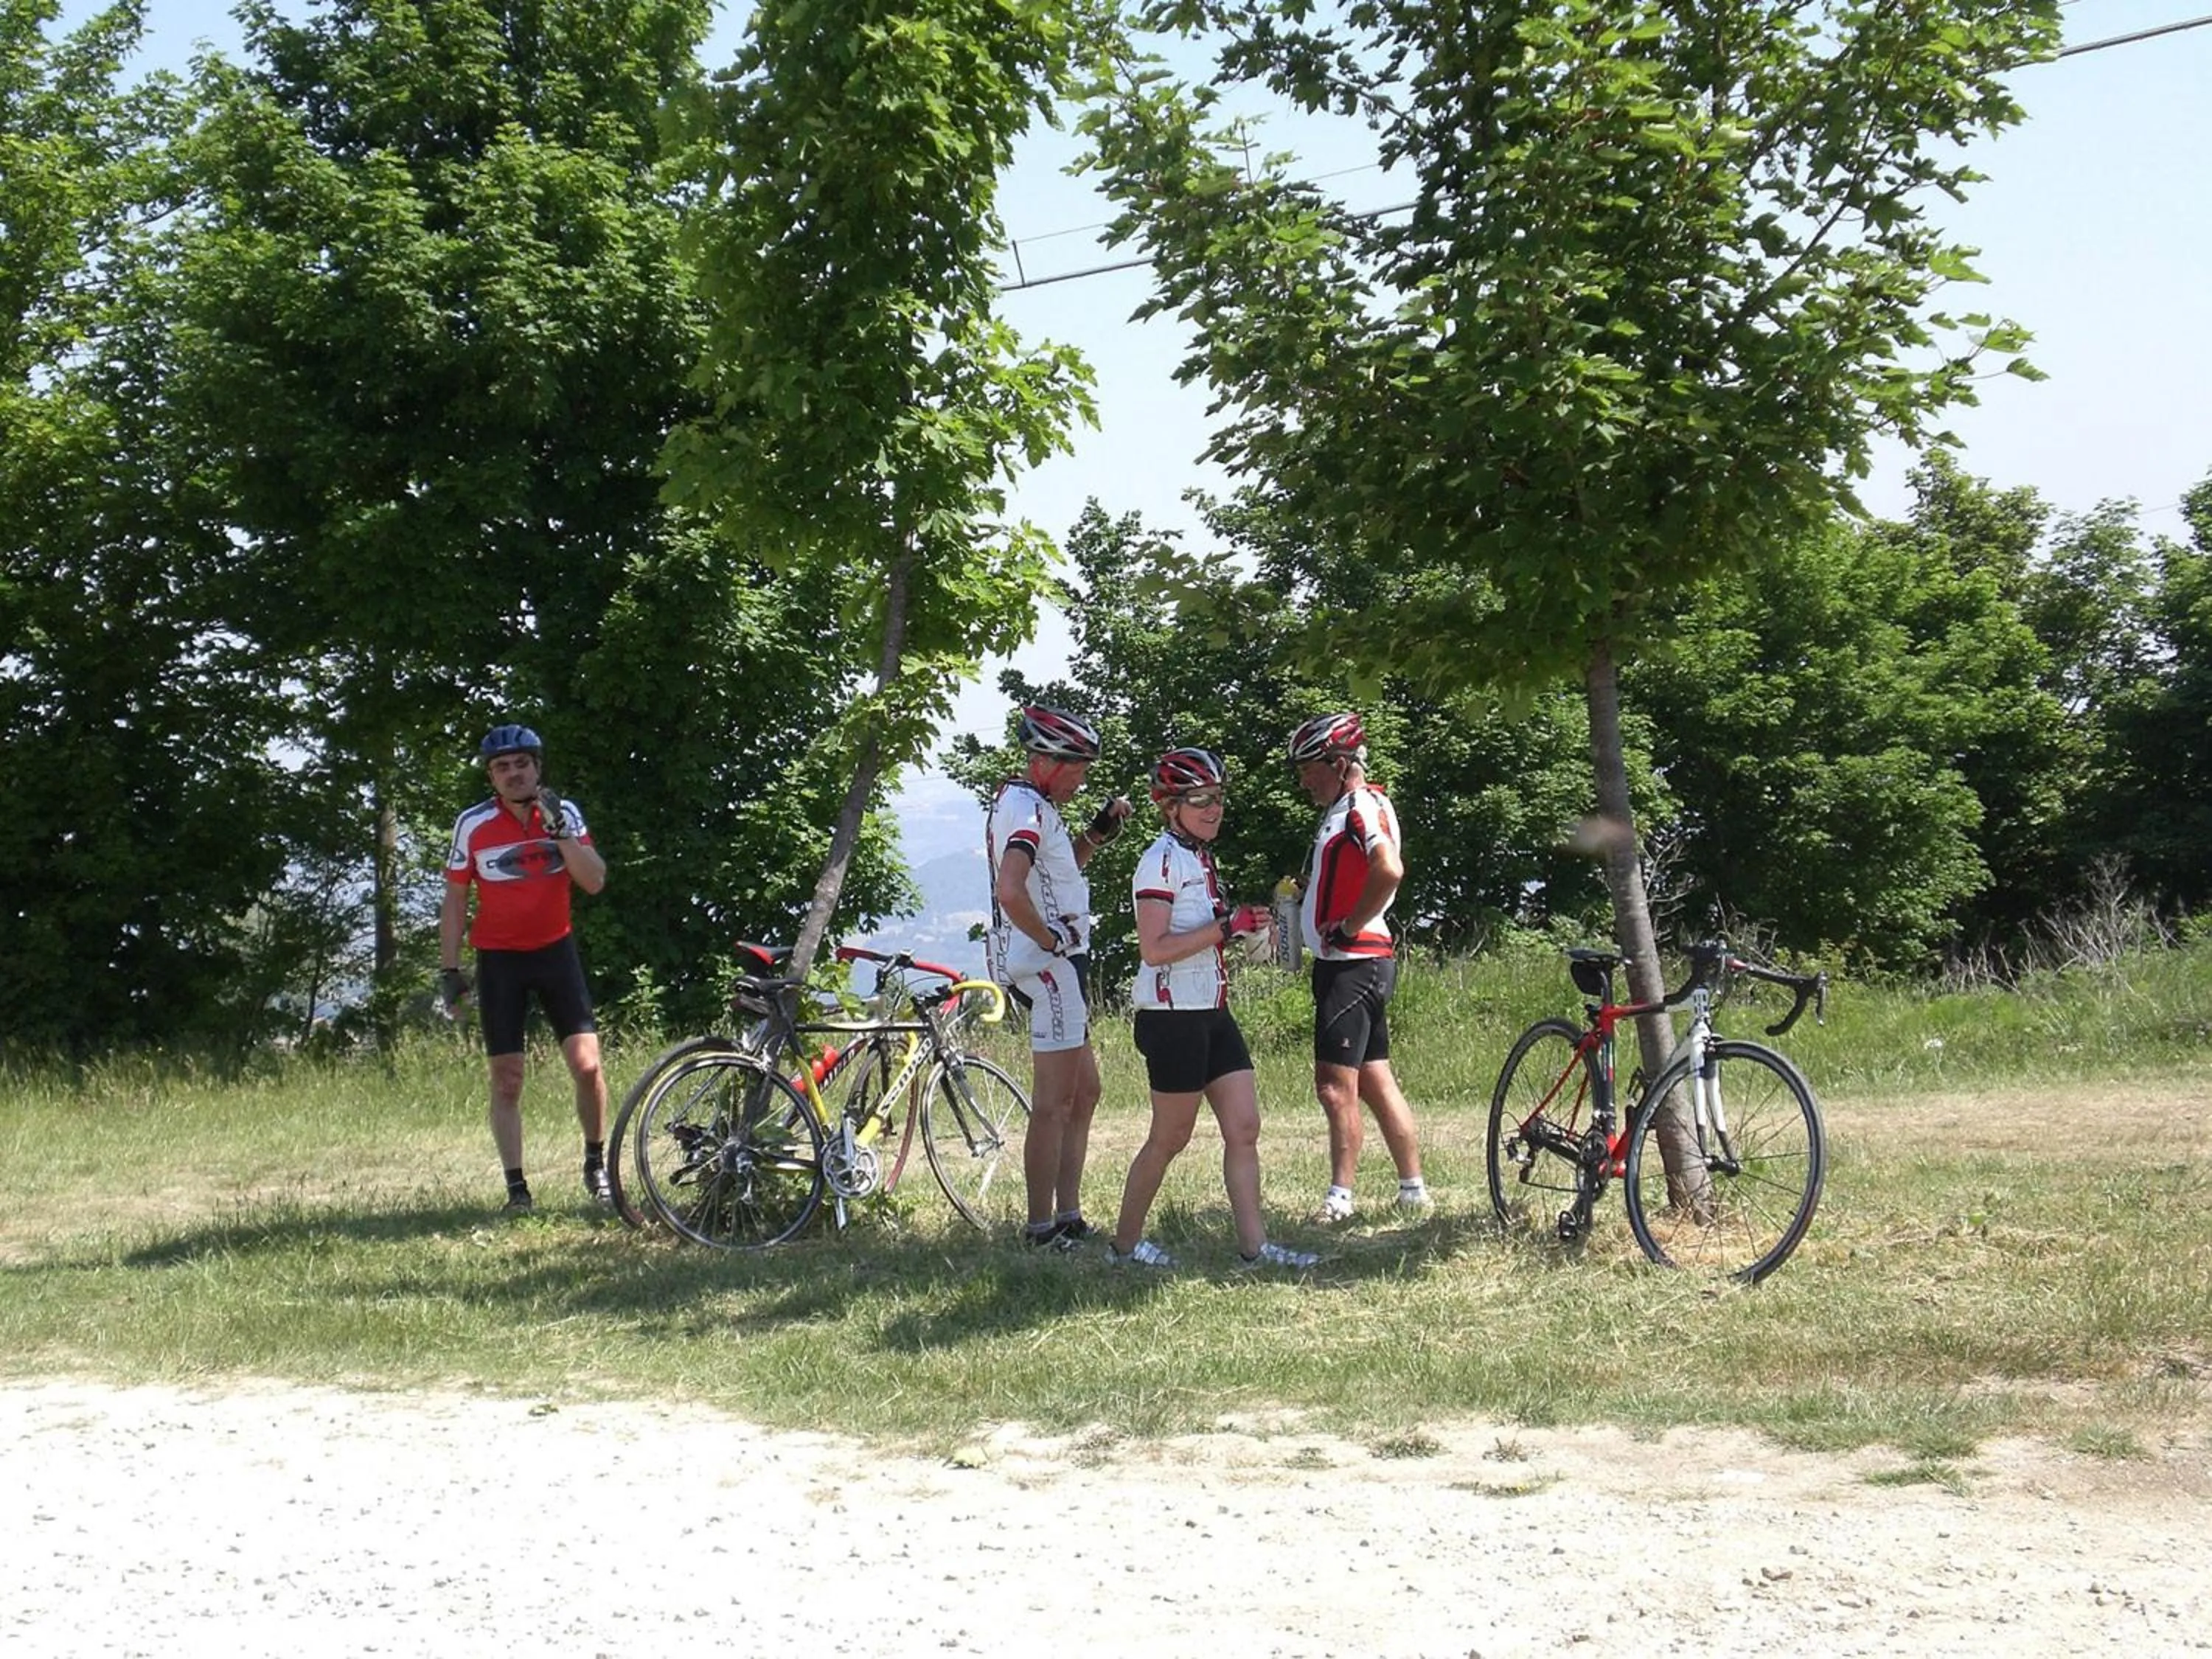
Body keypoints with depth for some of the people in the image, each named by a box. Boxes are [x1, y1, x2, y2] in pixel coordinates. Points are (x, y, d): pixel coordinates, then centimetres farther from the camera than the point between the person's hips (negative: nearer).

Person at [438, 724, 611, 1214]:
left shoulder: (564, 814, -3)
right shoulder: (473, 825, -7)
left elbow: (595, 881, -12)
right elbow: (454, 903, 1)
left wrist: (558, 830, -21)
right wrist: (450, 970, -3)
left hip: (555, 951, 1)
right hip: (500, 960, -1)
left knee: (587, 1064, -10)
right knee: (506, 1081, 0)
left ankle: (596, 1164, 11)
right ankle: (516, 1188, 8)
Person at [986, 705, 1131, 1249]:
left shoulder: (1021, 803, 16)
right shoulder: (1028, 809, -17)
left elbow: (1058, 871, 27)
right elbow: (1010, 891, -32)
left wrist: (1097, 833, 14)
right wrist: (1051, 939, -19)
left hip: (1059, 963, 11)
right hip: (1050, 963, -11)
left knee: (1084, 1091, 15)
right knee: (1054, 1102, -6)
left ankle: (1069, 1216, 19)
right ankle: (1041, 1227, -2)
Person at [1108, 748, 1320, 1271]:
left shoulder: (1200, 858, 15)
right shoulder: (1162, 860, -13)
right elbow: (1154, 949, -21)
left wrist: (1246, 924, 8)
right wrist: (1226, 926, -22)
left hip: (1212, 1013, 9)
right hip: (1172, 1016, -9)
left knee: (1245, 1129, 3)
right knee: (1170, 1139, 1)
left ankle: (1254, 1245, 5)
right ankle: (1125, 1243, 14)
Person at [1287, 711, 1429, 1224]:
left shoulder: (1362, 805, -13)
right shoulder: (1344, 811, 18)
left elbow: (1389, 870, -30)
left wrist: (1348, 928, -20)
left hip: (1354, 964, -10)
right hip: (1347, 965, 10)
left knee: (1335, 1085, -9)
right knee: (1375, 1082, 12)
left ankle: (1341, 1196, -5)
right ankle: (1413, 1188, 17)